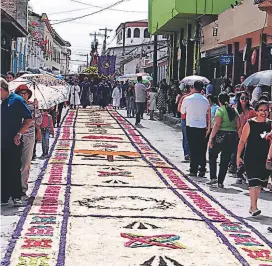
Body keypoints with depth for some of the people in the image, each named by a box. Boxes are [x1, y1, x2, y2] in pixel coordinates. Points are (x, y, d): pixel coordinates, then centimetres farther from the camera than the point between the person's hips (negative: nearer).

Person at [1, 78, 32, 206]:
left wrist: (18, 134, -13)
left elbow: (29, 119, -8)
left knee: (15, 170, 0)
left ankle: (16, 197, 9)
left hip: (13, 142, -6)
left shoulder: (17, 100, -5)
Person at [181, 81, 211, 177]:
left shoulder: (187, 99, -6)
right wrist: (208, 127, 16)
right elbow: (208, 115, 7)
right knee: (201, 149, 9)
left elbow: (182, 112, 7)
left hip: (190, 126, -2)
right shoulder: (205, 100, 1)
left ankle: (193, 170, 3)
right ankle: (202, 170, 7)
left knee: (193, 148, 4)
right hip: (202, 127, 2)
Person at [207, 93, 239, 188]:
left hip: (221, 136, -5)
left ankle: (213, 178, 5)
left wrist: (211, 137, -16)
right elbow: (238, 125, 9)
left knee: (212, 156, 14)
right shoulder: (234, 110, 10)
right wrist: (236, 137, 16)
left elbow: (217, 125, -17)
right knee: (225, 160, 9)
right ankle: (220, 182, 10)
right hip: (233, 136, 5)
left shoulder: (220, 110, -8)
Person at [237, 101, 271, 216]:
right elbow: (242, 141, -3)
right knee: (253, 181, -11)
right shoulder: (250, 124, -6)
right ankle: (254, 207, -11)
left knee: (259, 183, 11)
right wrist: (238, 156, -4)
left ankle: (252, 206, 21)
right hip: (251, 158, -4)